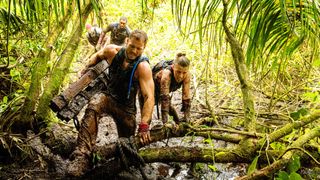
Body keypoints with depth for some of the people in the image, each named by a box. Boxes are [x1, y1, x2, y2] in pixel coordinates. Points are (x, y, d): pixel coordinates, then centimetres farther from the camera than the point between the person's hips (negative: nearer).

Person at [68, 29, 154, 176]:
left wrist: (144, 126, -38)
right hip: (108, 97, 1)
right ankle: (82, 156, -42)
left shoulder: (143, 66, -23)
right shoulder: (113, 51, -11)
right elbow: (98, 56, 14)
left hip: (127, 107, -1)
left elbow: (149, 97, -30)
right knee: (93, 106, -35)